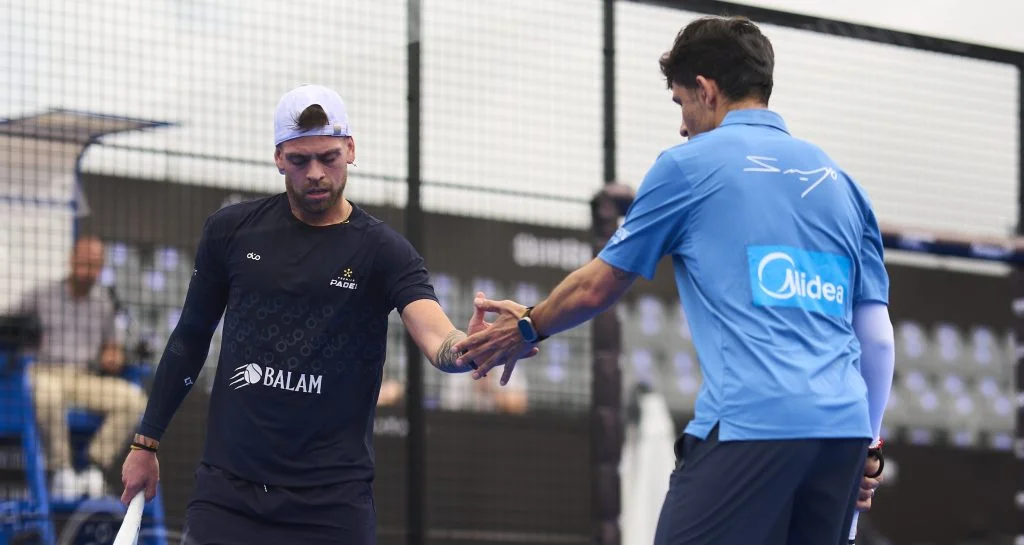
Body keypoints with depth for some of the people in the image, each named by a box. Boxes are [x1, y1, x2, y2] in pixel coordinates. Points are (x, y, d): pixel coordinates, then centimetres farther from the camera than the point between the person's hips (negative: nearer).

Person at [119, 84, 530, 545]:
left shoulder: (383, 252, -3)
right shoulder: (231, 230, 5)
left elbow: (438, 341, -19)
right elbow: (190, 337, 16)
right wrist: (146, 441, 16)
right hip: (227, 494, 2)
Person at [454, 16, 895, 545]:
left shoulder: (689, 165, 5)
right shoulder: (840, 182, 19)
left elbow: (596, 288, 13)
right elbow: (878, 337, 15)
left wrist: (528, 328, 31)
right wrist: (867, 449, 22)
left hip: (747, 424, -6)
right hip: (844, 427, 6)